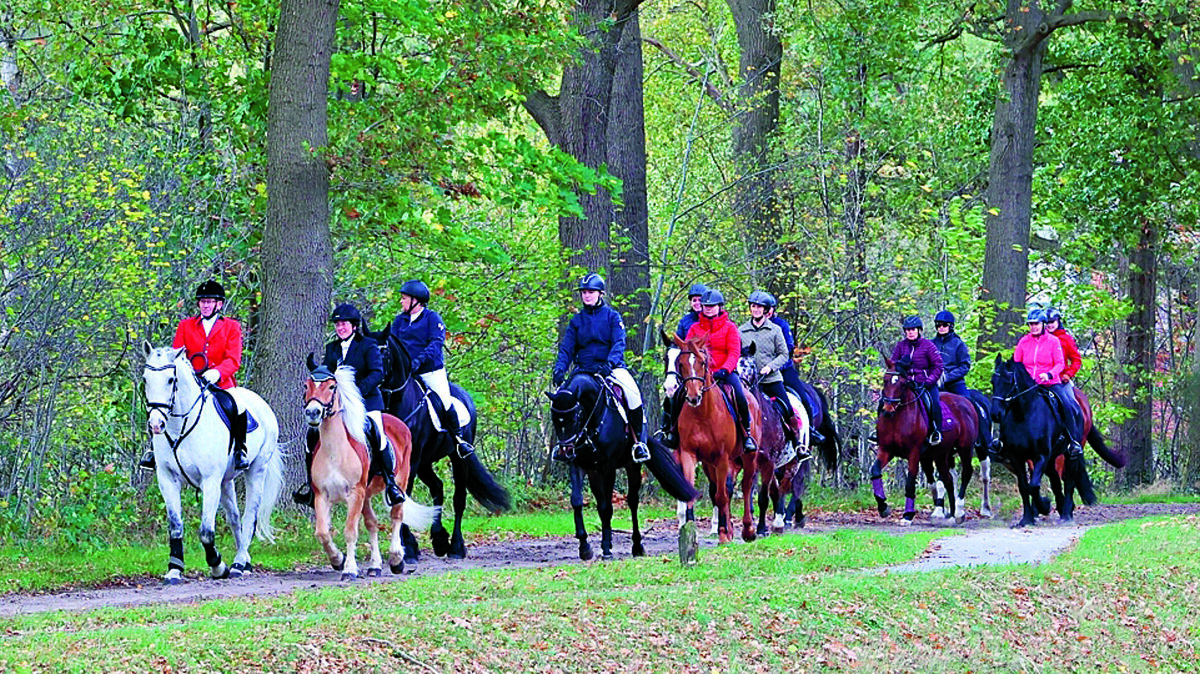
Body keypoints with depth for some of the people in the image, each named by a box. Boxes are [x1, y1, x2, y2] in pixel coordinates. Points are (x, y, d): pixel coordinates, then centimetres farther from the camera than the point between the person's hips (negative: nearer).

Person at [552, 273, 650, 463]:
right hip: (584, 370, 3)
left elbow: (619, 344, -8)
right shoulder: (577, 320, 12)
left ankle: (639, 441, -14)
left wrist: (610, 363, -26)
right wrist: (559, 369, -11)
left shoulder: (612, 316, 4)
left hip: (612, 367, -3)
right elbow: (566, 348, 7)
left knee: (632, 393, -28)